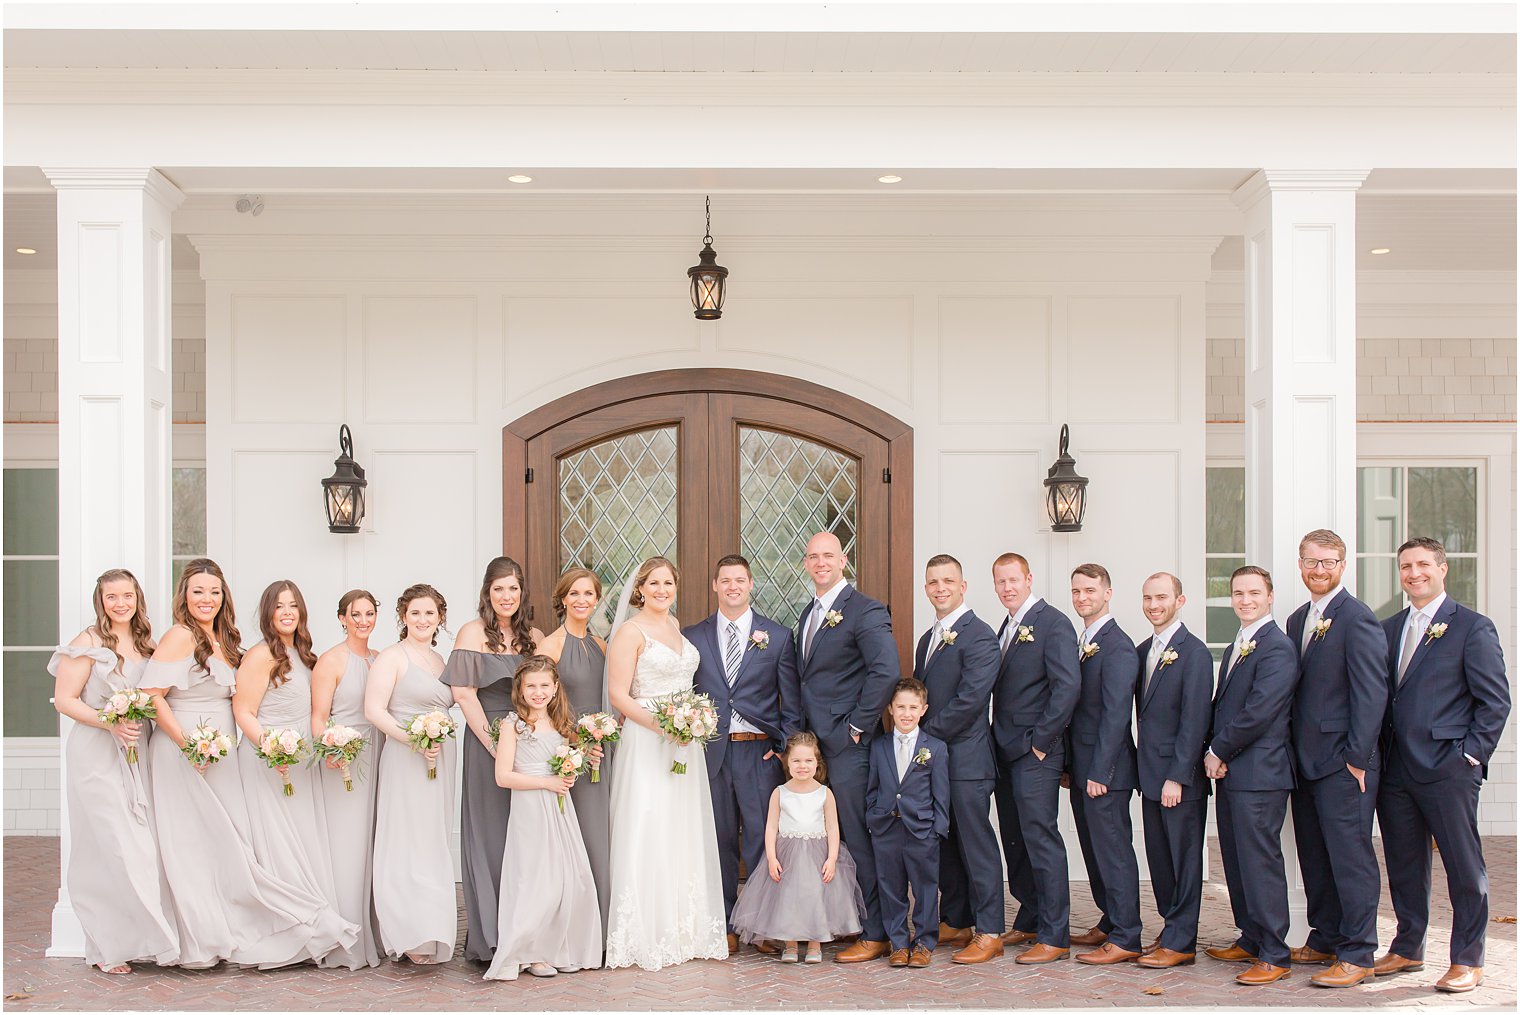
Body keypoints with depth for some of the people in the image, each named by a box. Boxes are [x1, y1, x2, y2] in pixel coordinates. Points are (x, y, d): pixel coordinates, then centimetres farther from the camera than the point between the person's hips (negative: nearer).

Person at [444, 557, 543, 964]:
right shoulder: (473, 633, -3)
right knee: (490, 835, 0)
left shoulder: (534, 636, 10)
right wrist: (495, 744, -13)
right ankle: (488, 939, 7)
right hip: (487, 742, -4)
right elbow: (464, 694, -8)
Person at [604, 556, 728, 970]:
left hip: (684, 743, 7)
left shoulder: (675, 626, 13)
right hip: (646, 743, -7)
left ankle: (685, 930, 16)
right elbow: (618, 694, -11)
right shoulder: (630, 632, -6)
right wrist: (659, 724, -20)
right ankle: (647, 936, 1)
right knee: (648, 837, -6)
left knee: (685, 835, 8)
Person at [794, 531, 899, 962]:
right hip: (815, 742, 9)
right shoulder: (809, 614, 17)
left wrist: (857, 726, -18)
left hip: (847, 744, -9)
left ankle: (875, 934, 5)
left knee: (859, 840, -3)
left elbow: (887, 671, -22)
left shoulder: (865, 611, -11)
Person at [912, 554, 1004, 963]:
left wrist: (927, 733, -12)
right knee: (944, 843, 13)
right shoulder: (928, 638, 18)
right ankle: (956, 922, 23)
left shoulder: (978, 635, -11)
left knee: (976, 843, -4)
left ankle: (989, 933, 2)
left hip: (966, 759, -8)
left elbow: (970, 699, -18)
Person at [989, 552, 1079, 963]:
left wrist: (1041, 741, -17)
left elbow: (1068, 685, -19)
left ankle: (1054, 936, -2)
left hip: (1036, 753, -9)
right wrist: (1001, 743, 9)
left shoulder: (1053, 623, -10)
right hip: (1007, 752, 9)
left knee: (1040, 838, -7)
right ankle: (1030, 920, 24)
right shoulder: (1008, 627, 17)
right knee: (1015, 840, 13)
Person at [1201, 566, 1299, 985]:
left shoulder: (1277, 647, -13)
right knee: (1236, 860, 14)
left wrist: (1218, 752, -10)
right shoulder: (1236, 648, 19)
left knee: (1260, 861, -6)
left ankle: (1274, 957, 0)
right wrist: (1214, 753, 2)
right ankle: (1251, 940, 25)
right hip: (1228, 771, 9)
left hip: (1259, 773, -9)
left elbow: (1259, 713, -19)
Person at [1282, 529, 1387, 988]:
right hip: (1306, 761, 8)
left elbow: (1372, 692, -14)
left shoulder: (1357, 618, -10)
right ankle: (1324, 940, 25)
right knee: (1314, 856, 14)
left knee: (1350, 856, -3)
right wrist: (1293, 752, 11)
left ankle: (1357, 955, 4)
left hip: (1344, 763, -8)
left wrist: (1356, 757, -16)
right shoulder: (1297, 620, 14)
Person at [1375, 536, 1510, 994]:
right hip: (1396, 768, 6)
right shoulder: (1389, 629, 14)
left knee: (1463, 864, 2)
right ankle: (1408, 949, 24)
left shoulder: (1473, 627, -3)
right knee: (1403, 863, 12)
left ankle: (1467, 960, 12)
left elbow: (1495, 700, -5)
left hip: (1447, 768, -5)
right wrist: (1378, 753, 8)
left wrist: (1471, 754, -10)